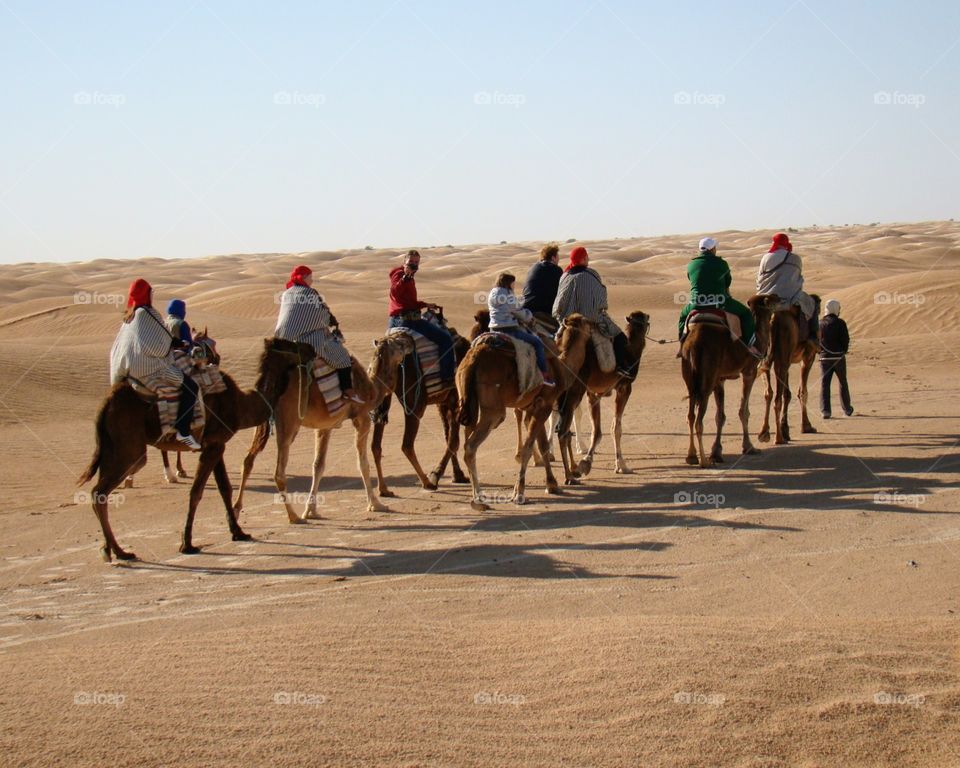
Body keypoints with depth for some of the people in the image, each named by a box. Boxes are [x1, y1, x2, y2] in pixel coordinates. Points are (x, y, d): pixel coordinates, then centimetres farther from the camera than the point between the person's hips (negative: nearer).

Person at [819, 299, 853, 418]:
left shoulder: (820, 324, 1)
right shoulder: (840, 323, -8)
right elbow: (846, 339, -8)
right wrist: (843, 351, 8)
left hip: (824, 358, 1)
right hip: (839, 357, -1)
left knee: (824, 383, 1)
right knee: (843, 383, 13)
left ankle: (825, 410, -8)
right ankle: (847, 409, 23)